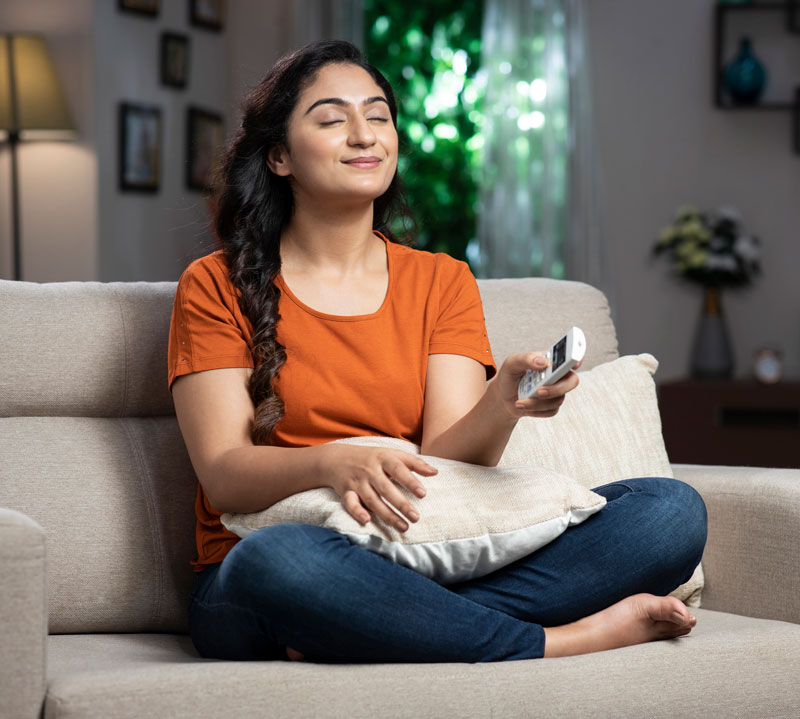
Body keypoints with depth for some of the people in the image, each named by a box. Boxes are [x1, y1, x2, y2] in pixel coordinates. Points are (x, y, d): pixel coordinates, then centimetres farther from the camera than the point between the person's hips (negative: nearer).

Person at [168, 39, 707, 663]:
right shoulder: (218, 286, 5)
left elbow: (447, 460, 1)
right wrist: (334, 463, -27)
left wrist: (502, 403, -21)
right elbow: (224, 476, -7)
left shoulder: (443, 282, 14)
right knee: (280, 558, -41)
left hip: (427, 569, 4)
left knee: (673, 510, -15)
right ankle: (560, 642, -24)